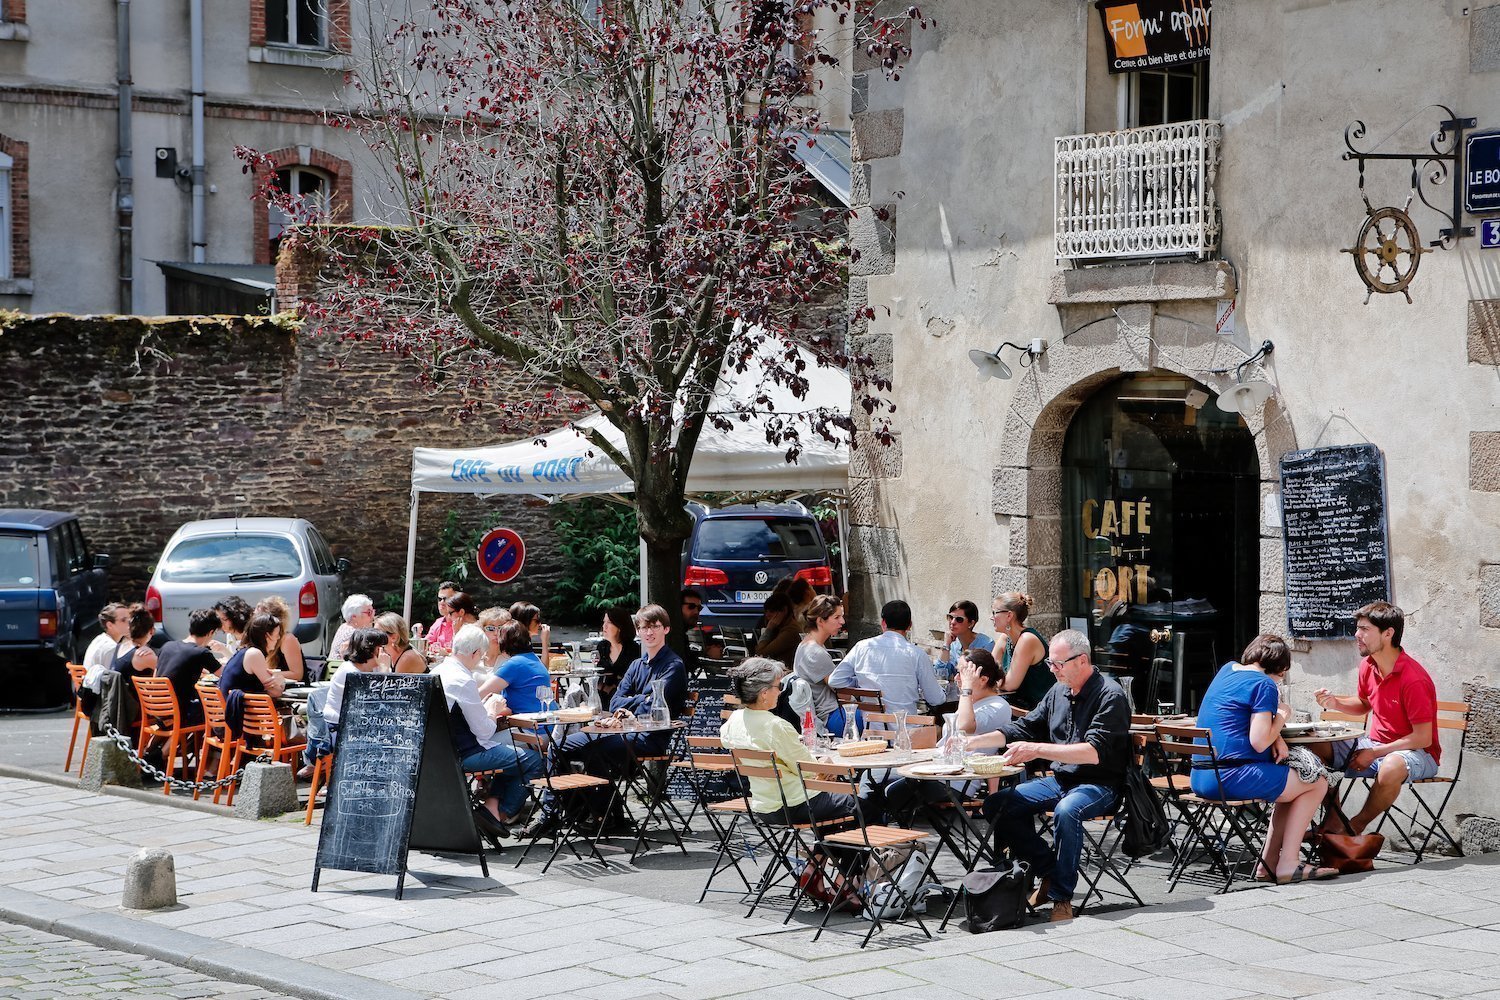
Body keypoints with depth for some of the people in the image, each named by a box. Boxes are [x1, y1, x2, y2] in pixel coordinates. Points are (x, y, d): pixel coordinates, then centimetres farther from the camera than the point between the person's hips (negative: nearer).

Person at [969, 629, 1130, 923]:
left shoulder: (1109, 696, -14)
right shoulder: (1059, 691, 9)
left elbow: (1095, 751, -25)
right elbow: (1025, 727, 17)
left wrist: (1038, 750, -32)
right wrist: (974, 742, 5)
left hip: (1100, 785, -8)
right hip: (1060, 780, 8)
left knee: (1066, 811, -38)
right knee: (997, 805, -8)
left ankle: (1061, 896, -23)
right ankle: (1048, 872, 0)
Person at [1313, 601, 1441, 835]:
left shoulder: (1413, 679, -24)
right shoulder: (1368, 666, 1)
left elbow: (1423, 738, -22)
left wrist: (1374, 753, -20)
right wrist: (1335, 703, 0)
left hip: (1417, 752, -8)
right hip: (1375, 744, 8)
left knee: (1391, 767, -42)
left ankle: (1355, 827, -16)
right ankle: (1333, 822, -3)